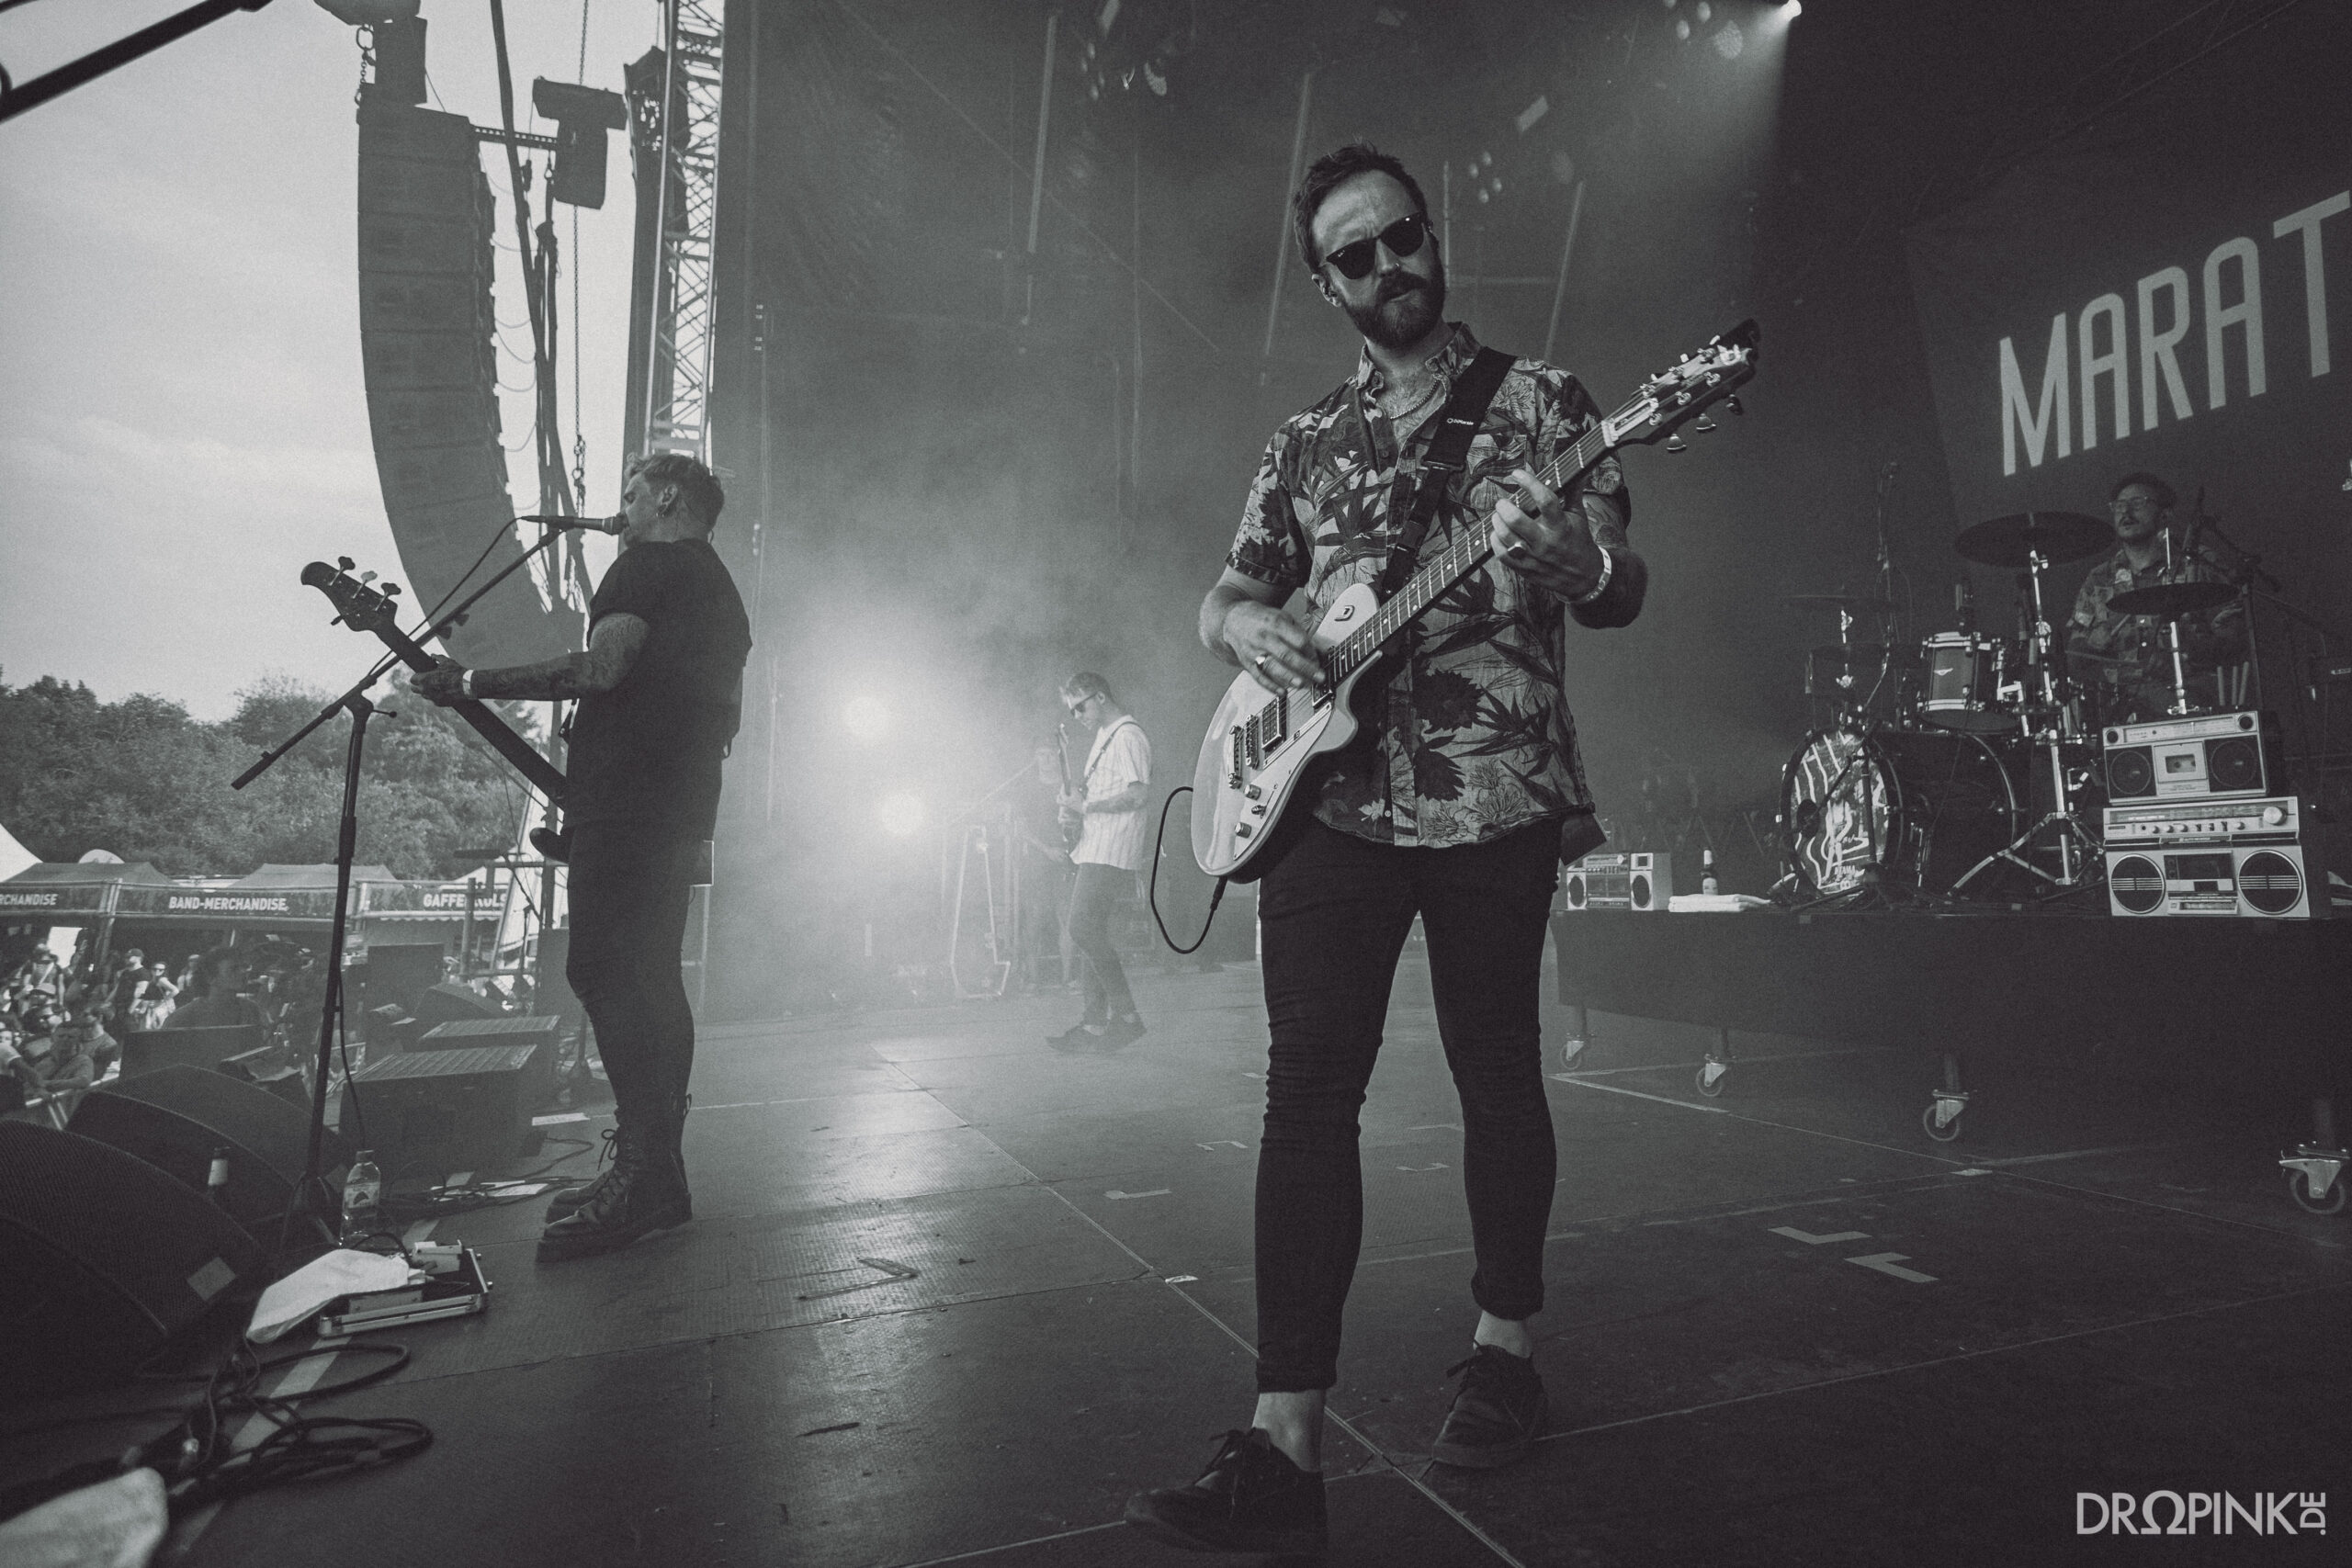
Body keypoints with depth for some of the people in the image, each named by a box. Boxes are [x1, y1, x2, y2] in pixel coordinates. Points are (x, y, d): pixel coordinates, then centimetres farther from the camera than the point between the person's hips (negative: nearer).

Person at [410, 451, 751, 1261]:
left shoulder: (652, 564, -4)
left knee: (604, 973, -12)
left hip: (629, 803, -10)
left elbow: (600, 668, -17)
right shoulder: (721, 590, 24)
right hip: (683, 813, 10)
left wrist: (472, 682, -11)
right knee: (653, 980, 9)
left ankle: (643, 1177, -13)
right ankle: (657, 1171, 13)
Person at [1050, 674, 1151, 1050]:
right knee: (1088, 934, 8)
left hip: (1111, 852, -10)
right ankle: (1095, 1023, 12)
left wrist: (1085, 807, -14)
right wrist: (1078, 790, 9)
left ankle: (1127, 1016, -8)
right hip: (1092, 849, 10)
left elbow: (1138, 794, -19)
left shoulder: (1128, 736, -10)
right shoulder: (1103, 735, 21)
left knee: (1084, 929, -15)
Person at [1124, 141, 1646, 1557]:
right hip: (1330, 794, 3)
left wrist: (1580, 562, -23)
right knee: (1309, 1087, -6)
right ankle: (1286, 1445, -2)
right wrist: (1250, 628, -5)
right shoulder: (1306, 442, 17)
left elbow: (1624, 598, 0)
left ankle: (1507, 1346, 28)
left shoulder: (1540, 400, 7)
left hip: (1493, 798, -2)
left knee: (1497, 1073, 6)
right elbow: (1223, 598, 20)